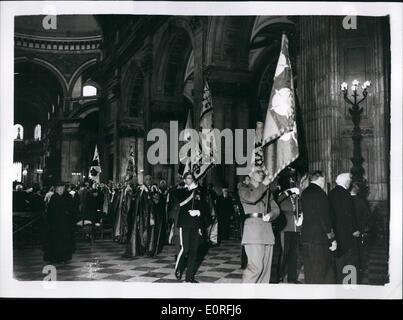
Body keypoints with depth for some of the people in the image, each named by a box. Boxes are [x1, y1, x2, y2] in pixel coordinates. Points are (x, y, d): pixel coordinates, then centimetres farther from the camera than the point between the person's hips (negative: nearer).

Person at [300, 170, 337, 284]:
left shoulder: (304, 193, 13)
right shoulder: (319, 193, -13)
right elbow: (324, 218, -16)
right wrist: (332, 239, -10)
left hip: (305, 236, 8)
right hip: (319, 238, -8)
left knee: (309, 271, 13)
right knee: (319, 274, -3)